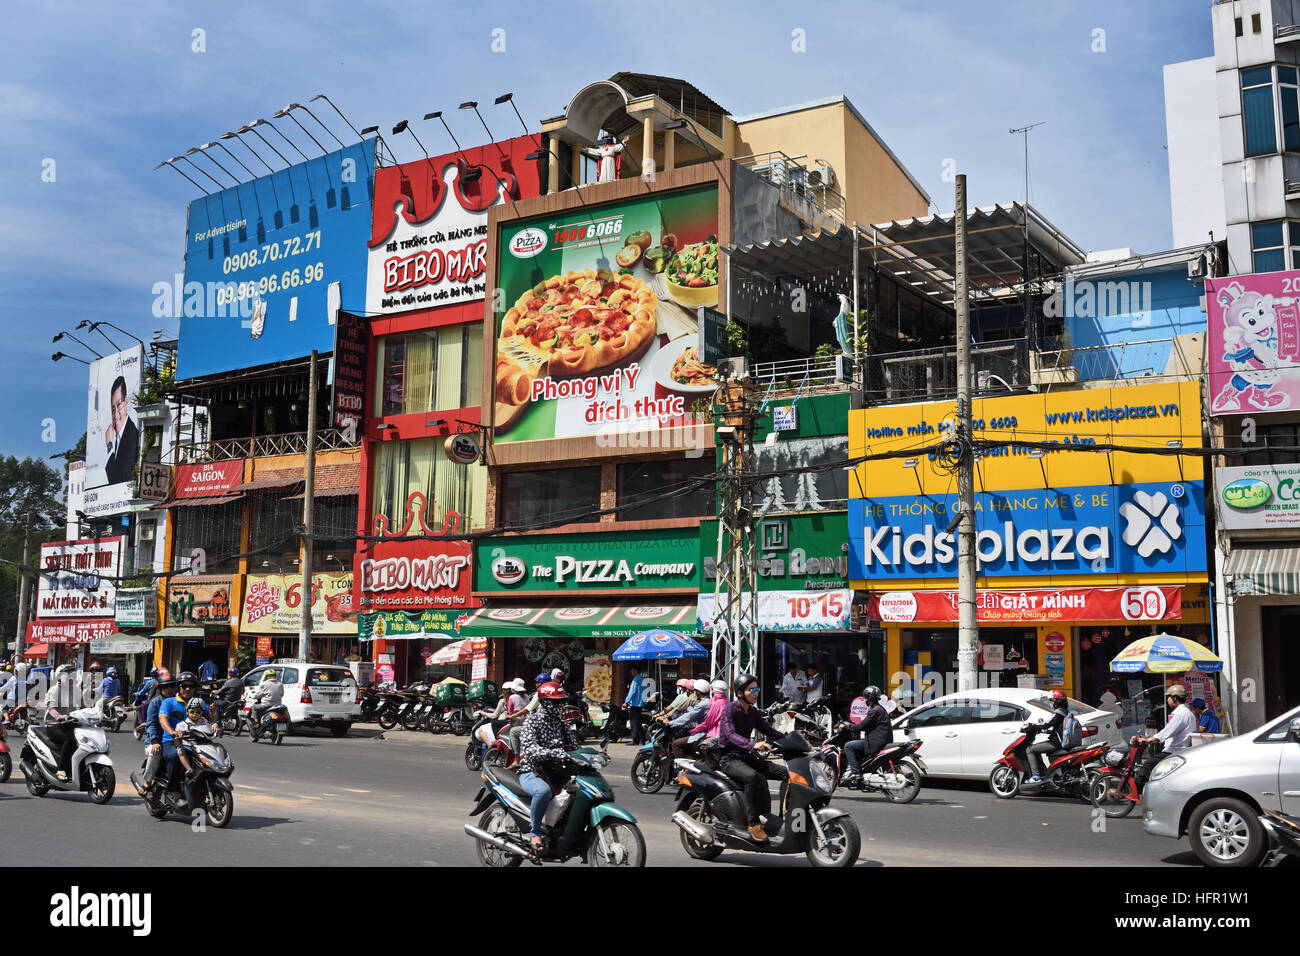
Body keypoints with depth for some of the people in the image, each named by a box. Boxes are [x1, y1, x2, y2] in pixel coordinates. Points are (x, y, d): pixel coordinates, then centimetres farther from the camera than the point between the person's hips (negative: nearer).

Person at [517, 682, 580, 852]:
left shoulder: (561, 723, 15)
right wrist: (552, 752, -39)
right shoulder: (532, 721, -6)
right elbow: (530, 748, -22)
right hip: (531, 772, -6)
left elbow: (573, 746, 12)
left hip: (554, 772, 6)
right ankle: (534, 832, -20)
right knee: (543, 790, -39)